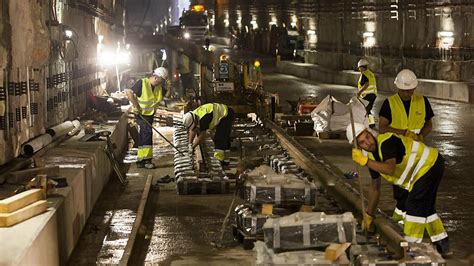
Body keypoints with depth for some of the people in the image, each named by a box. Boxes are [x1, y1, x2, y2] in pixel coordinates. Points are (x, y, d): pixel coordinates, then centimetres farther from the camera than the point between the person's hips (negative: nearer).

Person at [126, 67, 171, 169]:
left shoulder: (159, 87, 1)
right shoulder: (142, 83, -19)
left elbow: (167, 95, 6)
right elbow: (129, 92, -20)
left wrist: (169, 88, -13)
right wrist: (136, 106, -21)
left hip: (150, 113, 8)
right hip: (141, 114, -8)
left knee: (144, 135, 12)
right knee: (147, 132, -19)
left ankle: (141, 160, 21)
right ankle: (146, 159, -18)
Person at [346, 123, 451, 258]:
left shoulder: (386, 141, -24)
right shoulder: (371, 157, 4)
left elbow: (390, 169, -40)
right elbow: (375, 188, 14)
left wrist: (365, 161, -39)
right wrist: (368, 215, 17)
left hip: (430, 164, -10)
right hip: (430, 166, 10)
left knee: (414, 205, -11)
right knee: (425, 208, 17)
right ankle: (443, 247, 27)